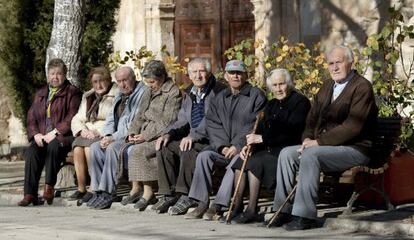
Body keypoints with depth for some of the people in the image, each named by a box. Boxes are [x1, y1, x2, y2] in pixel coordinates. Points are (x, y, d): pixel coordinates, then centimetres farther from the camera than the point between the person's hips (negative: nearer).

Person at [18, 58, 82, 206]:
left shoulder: (72, 93, 6)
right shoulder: (40, 94, 23)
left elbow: (72, 118, -6)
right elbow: (31, 118, 17)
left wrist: (55, 133, -16)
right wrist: (36, 134, -3)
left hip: (63, 137, -4)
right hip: (42, 138, 4)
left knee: (53, 146, -37)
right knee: (31, 152, -27)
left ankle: (49, 187, -28)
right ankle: (30, 194, -28)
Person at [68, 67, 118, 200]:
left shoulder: (116, 95, 2)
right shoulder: (88, 97, 24)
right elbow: (77, 119, 19)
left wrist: (99, 132, -18)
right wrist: (83, 130, -3)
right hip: (88, 133, 5)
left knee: (89, 148, -33)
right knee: (77, 148, -27)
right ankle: (81, 189, -26)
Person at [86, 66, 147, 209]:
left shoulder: (142, 93, -9)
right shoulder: (120, 95, 21)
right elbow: (111, 118, 21)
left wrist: (114, 137, -18)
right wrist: (107, 135, -1)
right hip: (117, 137, 9)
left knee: (112, 148, -32)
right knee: (95, 147, -12)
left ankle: (107, 193, -29)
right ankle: (97, 190, -14)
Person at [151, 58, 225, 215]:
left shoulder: (218, 91, -9)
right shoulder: (190, 94, 17)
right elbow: (182, 121, 17)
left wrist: (193, 136, -28)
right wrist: (168, 134, -3)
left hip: (211, 141, -8)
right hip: (192, 139, 8)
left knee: (188, 150, -33)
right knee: (164, 148, -12)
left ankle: (186, 196, -28)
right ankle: (168, 195, -10)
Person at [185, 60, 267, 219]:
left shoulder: (256, 95, 3)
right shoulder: (220, 98, 19)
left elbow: (257, 124, -7)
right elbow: (212, 124, 10)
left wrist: (237, 146, -15)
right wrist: (222, 146, -7)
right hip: (224, 148, 5)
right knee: (204, 156, -22)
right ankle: (202, 204, -23)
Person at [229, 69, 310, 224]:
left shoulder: (300, 102, -4)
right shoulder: (272, 105, 21)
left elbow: (291, 132, -16)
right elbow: (261, 129, 15)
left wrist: (262, 139, -17)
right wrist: (249, 145, -6)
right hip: (270, 150, 8)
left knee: (255, 163, -28)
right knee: (240, 162, -16)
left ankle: (252, 211, -25)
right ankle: (236, 207, -19)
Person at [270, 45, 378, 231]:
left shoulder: (362, 87, -10)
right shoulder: (327, 86, 17)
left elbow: (353, 126, -20)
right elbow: (313, 118, 21)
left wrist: (319, 142, -21)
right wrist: (308, 138, -2)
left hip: (353, 149, -8)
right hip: (324, 146, 9)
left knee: (310, 155, -31)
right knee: (286, 153, -8)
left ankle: (305, 216, -29)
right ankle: (284, 210, -6)